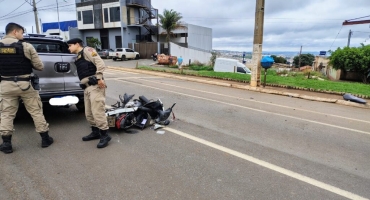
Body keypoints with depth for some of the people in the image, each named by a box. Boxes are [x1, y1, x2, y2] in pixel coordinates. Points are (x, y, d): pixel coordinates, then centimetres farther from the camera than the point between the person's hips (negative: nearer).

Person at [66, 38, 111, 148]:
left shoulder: (87, 50, 0)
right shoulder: (78, 57, 26)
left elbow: (100, 63, -13)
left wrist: (99, 78, -21)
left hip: (95, 86, -10)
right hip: (87, 88, 10)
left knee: (97, 111, -13)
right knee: (89, 113, 11)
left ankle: (105, 135, -5)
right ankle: (95, 132, 24)